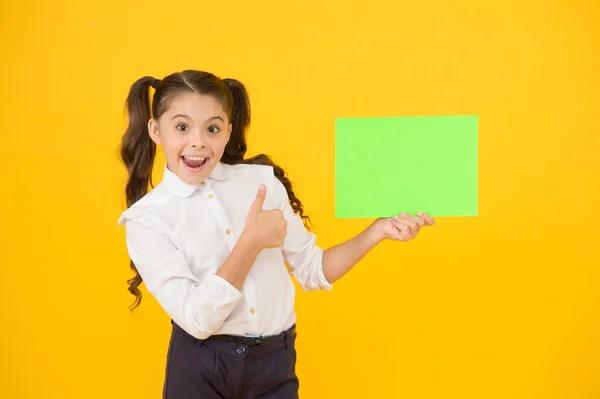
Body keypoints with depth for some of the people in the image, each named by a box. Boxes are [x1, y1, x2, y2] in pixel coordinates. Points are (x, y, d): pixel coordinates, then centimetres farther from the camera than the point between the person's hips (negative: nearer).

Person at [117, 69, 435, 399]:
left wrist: (379, 230, -6)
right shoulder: (146, 218, -9)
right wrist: (251, 242, -21)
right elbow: (197, 319, -16)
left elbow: (312, 270, 5)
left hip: (276, 365, 2)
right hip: (200, 368, -2)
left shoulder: (263, 180, 0)